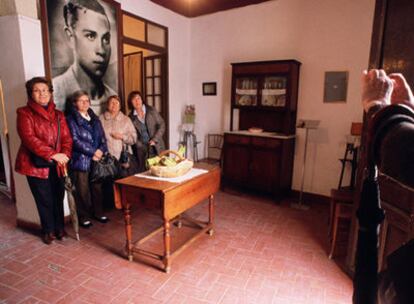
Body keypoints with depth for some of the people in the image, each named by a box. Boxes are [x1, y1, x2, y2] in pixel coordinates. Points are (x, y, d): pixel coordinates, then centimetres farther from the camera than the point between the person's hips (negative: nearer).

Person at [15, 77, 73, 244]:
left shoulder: (58, 114, 12)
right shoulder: (24, 113, -3)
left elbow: (67, 137, 5)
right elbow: (29, 139, -16)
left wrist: (65, 155, -14)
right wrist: (53, 154, -24)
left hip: (57, 165, 4)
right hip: (36, 165, -3)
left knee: (58, 197, 9)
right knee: (45, 200, 6)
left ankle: (59, 228, 27)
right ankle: (48, 230, 26)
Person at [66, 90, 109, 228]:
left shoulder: (94, 118, 14)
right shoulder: (71, 119, -3)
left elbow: (102, 138, 12)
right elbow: (75, 140, -11)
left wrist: (100, 151, -6)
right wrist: (93, 152, -13)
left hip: (97, 159, 5)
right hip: (80, 160, -5)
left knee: (97, 187, 11)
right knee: (82, 190, 3)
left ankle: (98, 212, 26)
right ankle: (84, 217, 17)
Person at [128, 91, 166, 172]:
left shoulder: (151, 111, 3)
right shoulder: (131, 117, 5)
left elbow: (162, 125, 2)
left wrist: (155, 140, -7)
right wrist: (140, 145, -6)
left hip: (156, 147, 0)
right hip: (142, 150, 0)